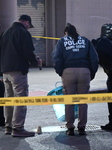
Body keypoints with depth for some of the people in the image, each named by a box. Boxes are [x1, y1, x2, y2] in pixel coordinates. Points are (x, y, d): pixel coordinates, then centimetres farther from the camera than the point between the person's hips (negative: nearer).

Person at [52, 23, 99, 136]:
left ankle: (70, 128, 6)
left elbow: (56, 59, 1)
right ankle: (82, 127, 8)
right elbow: (94, 59, 10)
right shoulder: (85, 41, 19)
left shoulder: (62, 41, 14)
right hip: (84, 71, 1)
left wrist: (61, 73, 10)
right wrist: (92, 74, 15)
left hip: (68, 71, -1)